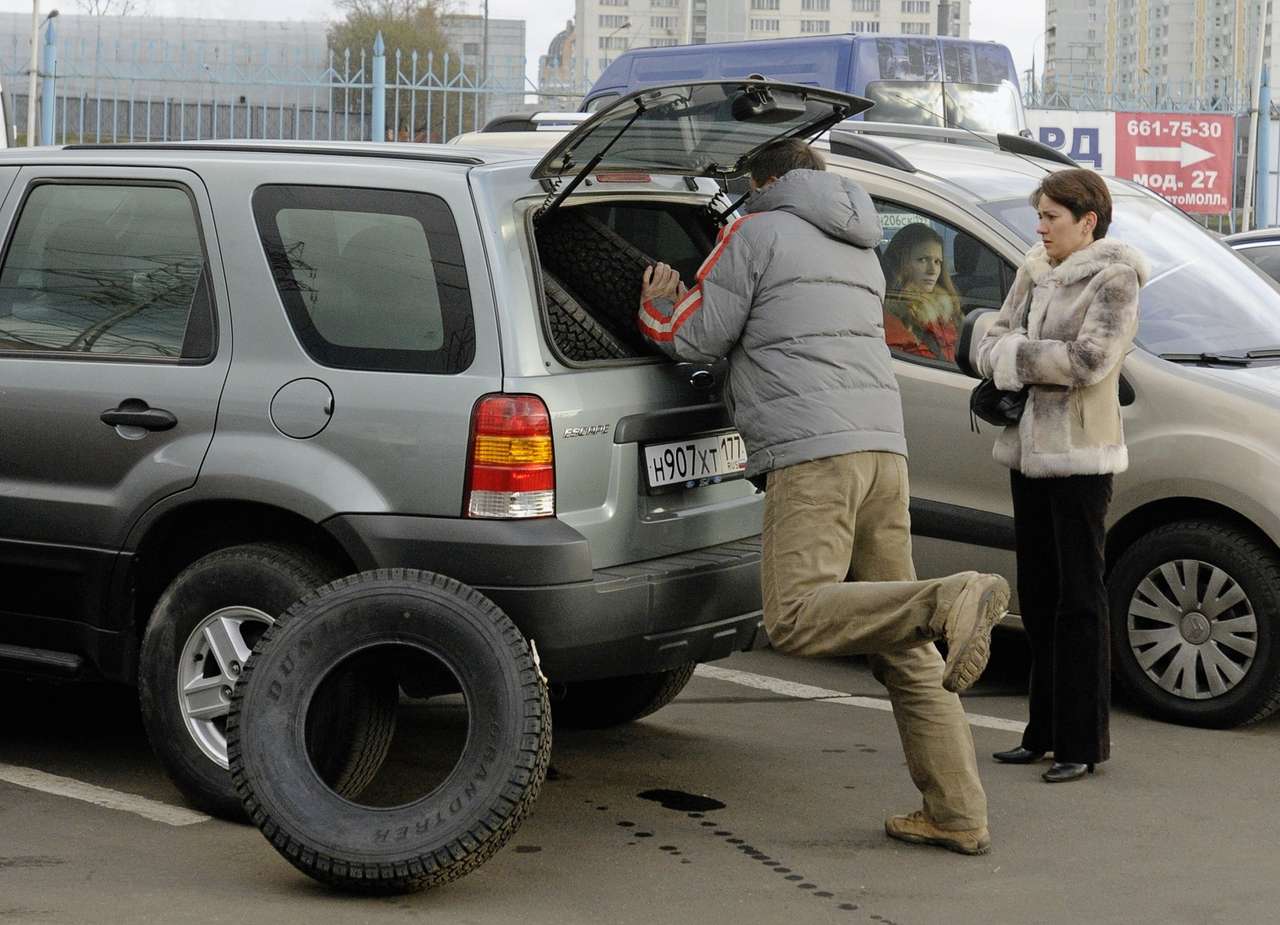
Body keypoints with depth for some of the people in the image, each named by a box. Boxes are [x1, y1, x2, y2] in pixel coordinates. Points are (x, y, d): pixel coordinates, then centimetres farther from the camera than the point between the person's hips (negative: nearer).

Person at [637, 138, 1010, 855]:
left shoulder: (759, 232, 6)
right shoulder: (861, 249, 28)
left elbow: (698, 339, 5)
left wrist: (659, 305, 27)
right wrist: (690, 303, 46)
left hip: (813, 451, -8)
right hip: (883, 445, 8)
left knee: (796, 616, -18)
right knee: (906, 650, 7)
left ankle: (953, 601, -36)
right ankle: (958, 815, 3)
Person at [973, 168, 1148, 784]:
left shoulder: (1114, 280, -9)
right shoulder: (1036, 270, 11)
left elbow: (1087, 361, -20)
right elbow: (993, 340, 10)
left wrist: (1013, 354, -11)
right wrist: (1014, 355, -12)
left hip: (1080, 457, -7)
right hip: (1029, 451, 8)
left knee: (1079, 599, -4)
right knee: (1038, 595, 12)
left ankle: (1084, 742, 2)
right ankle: (1047, 732, 21)